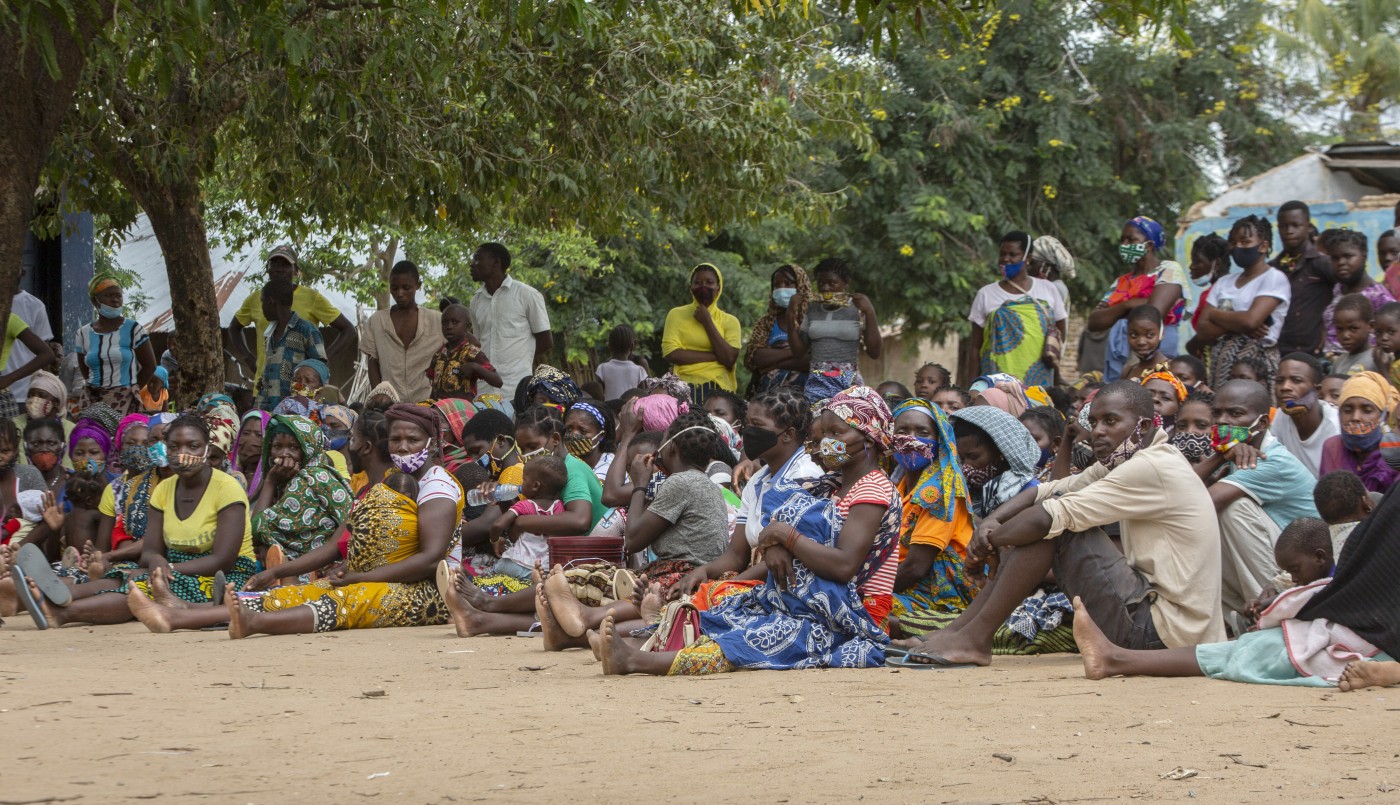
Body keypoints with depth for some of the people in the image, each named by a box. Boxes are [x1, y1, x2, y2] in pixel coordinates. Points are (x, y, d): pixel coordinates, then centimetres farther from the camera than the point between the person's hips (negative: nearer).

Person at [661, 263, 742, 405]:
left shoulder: (729, 321, 9)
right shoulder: (676, 314, 8)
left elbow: (729, 359, -5)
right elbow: (671, 353, -5)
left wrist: (708, 323, -4)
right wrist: (714, 356, -7)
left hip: (719, 389, 1)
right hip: (685, 388, -1)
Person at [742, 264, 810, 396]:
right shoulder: (766, 322, 17)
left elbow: (813, 361, -7)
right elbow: (751, 358, 3)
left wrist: (772, 362, -4)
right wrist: (791, 353, -6)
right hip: (767, 391, 2)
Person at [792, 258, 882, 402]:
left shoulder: (858, 310, 1)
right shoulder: (812, 312, 13)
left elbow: (874, 353, -4)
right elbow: (799, 354, 13)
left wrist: (869, 312, -10)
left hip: (849, 385, -3)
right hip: (816, 385, 3)